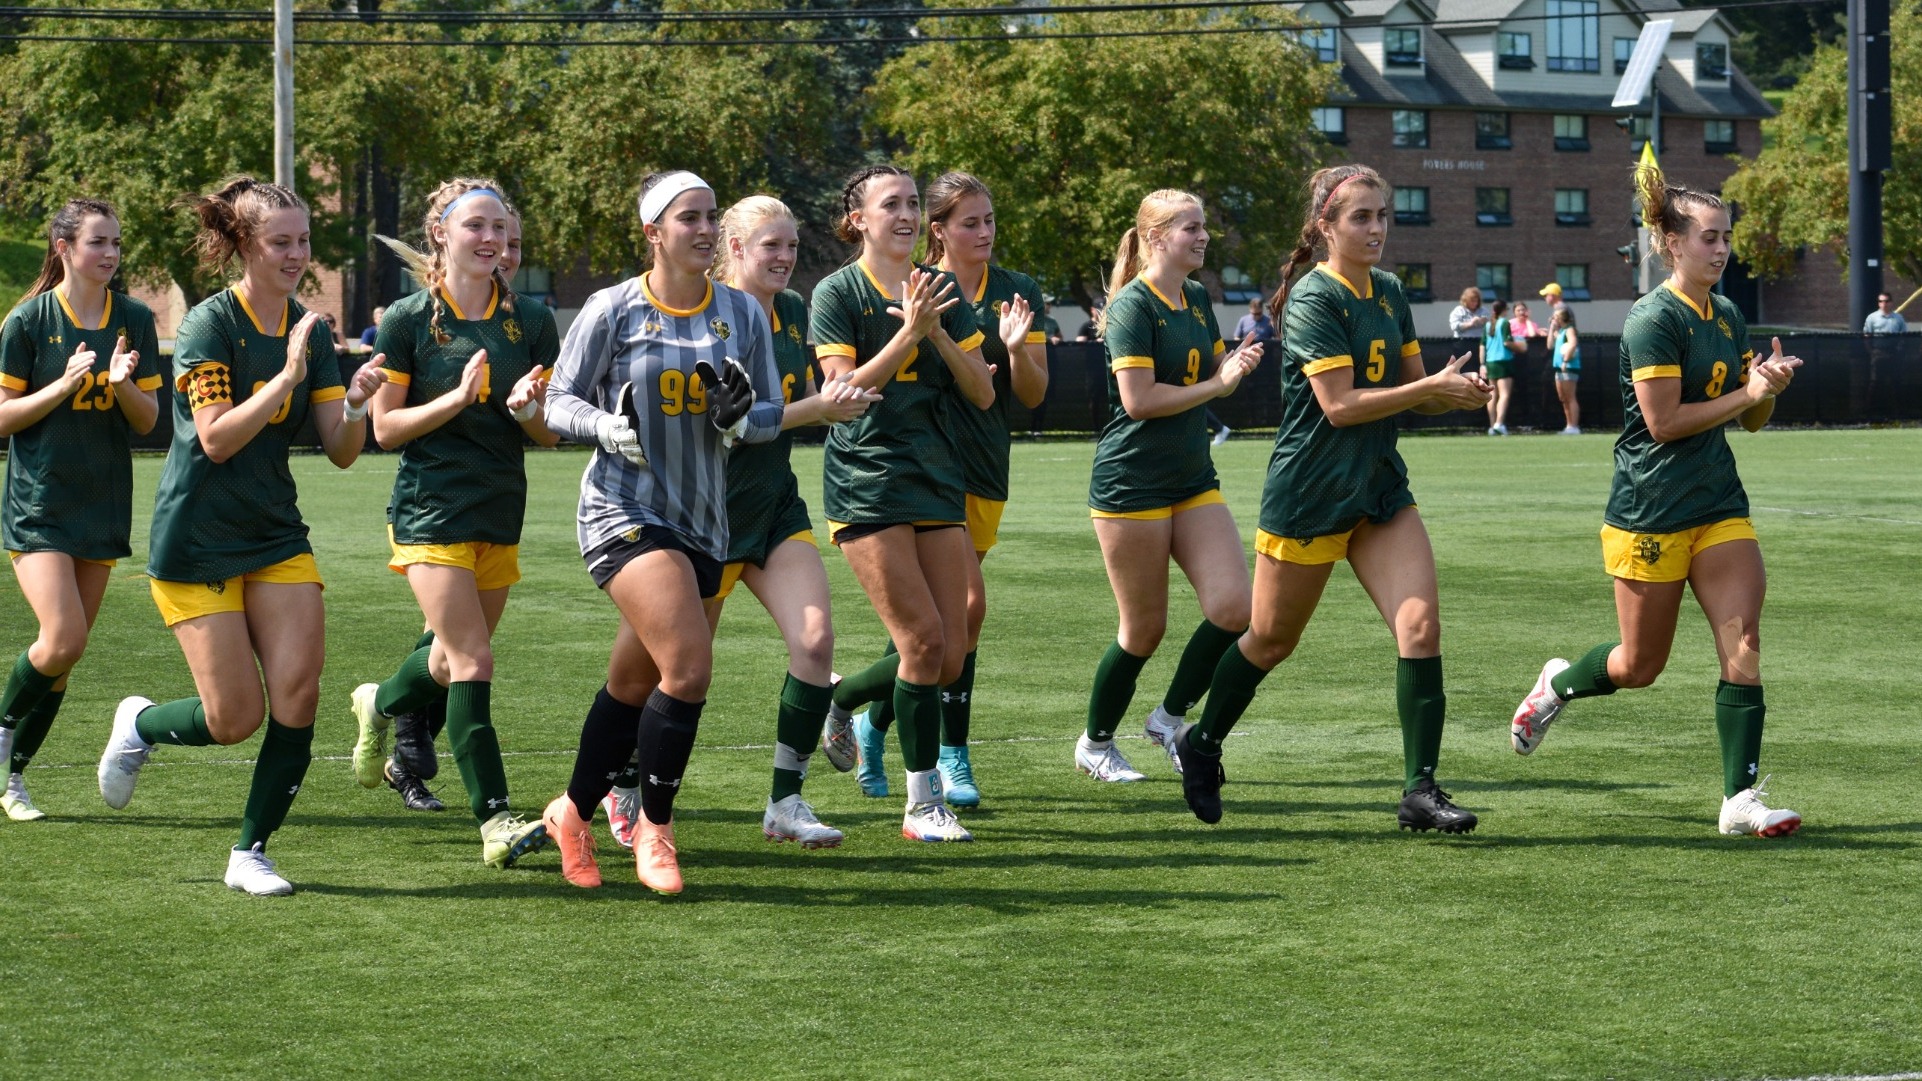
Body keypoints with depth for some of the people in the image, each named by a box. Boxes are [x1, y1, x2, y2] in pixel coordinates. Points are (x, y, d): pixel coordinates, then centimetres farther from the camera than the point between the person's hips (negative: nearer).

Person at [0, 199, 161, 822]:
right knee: (62, 640, -19)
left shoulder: (134, 321, 5)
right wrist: (66, 384, -18)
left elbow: (148, 420, 7)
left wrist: (123, 384, -14)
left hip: (103, 507, 4)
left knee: (66, 656, 5)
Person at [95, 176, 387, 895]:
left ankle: (250, 851, 5)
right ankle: (140, 724, 27)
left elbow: (340, 453, 3)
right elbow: (217, 439, -20)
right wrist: (287, 376, -27)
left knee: (297, 695, -10)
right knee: (236, 718, -6)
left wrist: (356, 403, -17)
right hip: (197, 542, -6)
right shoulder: (210, 324, -12)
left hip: (277, 537, 6)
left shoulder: (309, 332, 6)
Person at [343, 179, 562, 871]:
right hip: (431, 510, -5)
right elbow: (385, 428, -4)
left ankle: (379, 705, 48)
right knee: (473, 664, -14)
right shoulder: (408, 320, -5)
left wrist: (528, 407, -13)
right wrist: (459, 397, -17)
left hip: (502, 512, 5)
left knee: (455, 658, 16)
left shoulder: (531, 321, 5)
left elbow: (550, 434, 10)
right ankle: (495, 820, -14)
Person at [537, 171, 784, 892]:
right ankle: (654, 825, -3)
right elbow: (560, 401, 0)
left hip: (701, 520, 5)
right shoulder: (612, 310, -6)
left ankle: (574, 813, 34)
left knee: (634, 684, 13)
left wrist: (740, 417, -12)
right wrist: (609, 426, -20)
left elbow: (771, 413, 11)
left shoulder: (743, 313, 5)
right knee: (689, 664, -20)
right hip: (624, 510, -5)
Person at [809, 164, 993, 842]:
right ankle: (923, 803, -4)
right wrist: (907, 333, -20)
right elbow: (845, 391, -12)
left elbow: (982, 393, 7)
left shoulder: (943, 291, 11)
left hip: (938, 481, 6)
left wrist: (940, 334, -9)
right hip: (866, 485, -5)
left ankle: (840, 698, 28)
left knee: (949, 658, 1)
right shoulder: (838, 293, -2)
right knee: (923, 638, -14)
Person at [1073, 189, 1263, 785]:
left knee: (1233, 607, -7)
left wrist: (1238, 364, -1)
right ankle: (1095, 743, 19)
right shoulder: (1133, 305, -12)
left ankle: (1170, 718, 12)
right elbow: (1138, 399, -19)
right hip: (1132, 484, -7)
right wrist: (1216, 384, -13)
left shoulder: (1198, 300, 11)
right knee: (1145, 628, 0)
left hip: (1193, 479, 7)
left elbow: (1214, 372, 22)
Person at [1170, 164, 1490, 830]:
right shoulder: (1313, 299, -14)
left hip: (1380, 488, 6)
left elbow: (1416, 390, 13)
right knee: (1272, 641, 9)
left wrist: (1461, 393, -8)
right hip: (1308, 495, -6)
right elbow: (1340, 404, -21)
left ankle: (1420, 792, -9)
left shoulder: (1389, 293, 9)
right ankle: (1201, 745, 35)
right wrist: (1434, 386, -21)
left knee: (1420, 624, -11)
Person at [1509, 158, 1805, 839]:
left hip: (1718, 506, 7)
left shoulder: (1729, 317, 11)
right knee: (1641, 665, 6)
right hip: (1650, 513, -7)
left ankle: (1740, 799, -6)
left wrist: (1770, 383, -6)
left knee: (1743, 643, -8)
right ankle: (1557, 684, 38)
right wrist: (1747, 392, -16)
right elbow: (1664, 421, -19)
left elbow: (1752, 419, 15)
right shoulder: (1654, 320, -14)